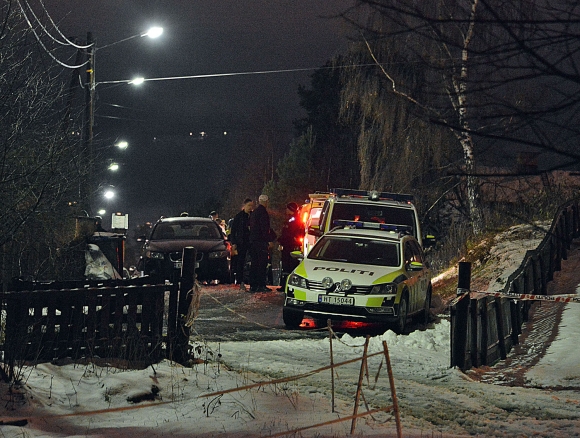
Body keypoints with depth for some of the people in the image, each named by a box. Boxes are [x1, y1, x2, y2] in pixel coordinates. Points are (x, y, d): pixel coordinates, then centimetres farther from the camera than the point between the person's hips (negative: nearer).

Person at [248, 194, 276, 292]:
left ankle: (253, 285, 10)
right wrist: (269, 240, -15)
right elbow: (265, 228, -18)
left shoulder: (254, 213, 17)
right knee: (262, 264, -7)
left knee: (254, 263, 11)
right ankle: (261, 285, -10)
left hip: (253, 240, 9)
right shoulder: (263, 212, -12)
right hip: (261, 242, -9)